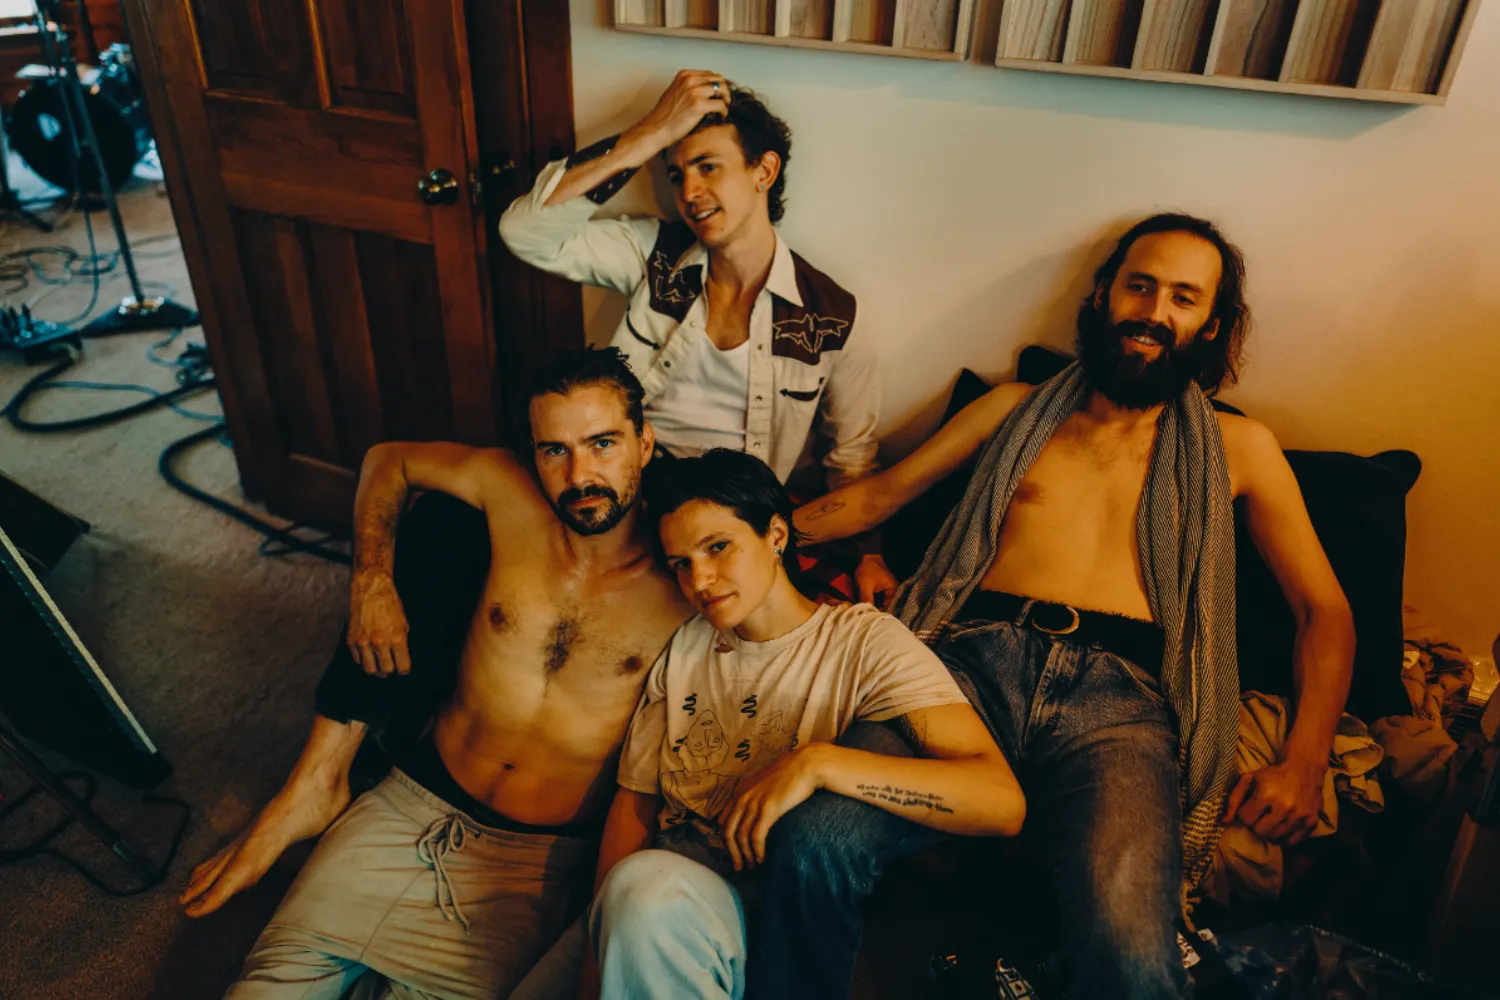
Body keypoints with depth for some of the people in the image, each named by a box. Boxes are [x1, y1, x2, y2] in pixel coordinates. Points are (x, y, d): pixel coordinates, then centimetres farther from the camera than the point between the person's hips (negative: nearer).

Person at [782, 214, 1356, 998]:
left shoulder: (1234, 447, 22)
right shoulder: (1018, 410, 25)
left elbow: (1324, 611, 19)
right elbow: (879, 495, 25)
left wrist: (1302, 763, 3)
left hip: (1117, 697, 0)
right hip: (973, 661, 1)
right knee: (816, 843, -28)